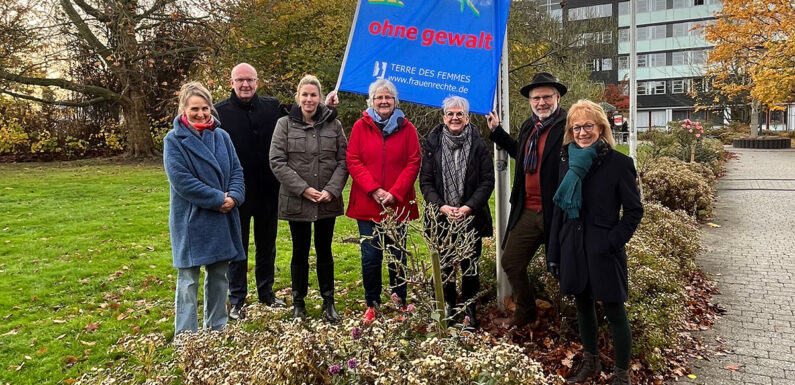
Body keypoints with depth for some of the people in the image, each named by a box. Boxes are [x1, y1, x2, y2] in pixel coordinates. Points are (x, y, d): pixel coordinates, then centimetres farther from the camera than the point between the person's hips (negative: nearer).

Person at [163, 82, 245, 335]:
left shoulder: (221, 136, 7)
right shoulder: (174, 140, -6)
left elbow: (236, 170, 5)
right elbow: (181, 180, -15)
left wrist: (233, 197, -13)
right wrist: (218, 199, -16)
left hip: (223, 219, 5)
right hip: (190, 221, -4)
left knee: (219, 276, 14)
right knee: (188, 281, 3)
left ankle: (217, 329, 28)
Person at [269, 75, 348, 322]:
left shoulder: (333, 124, 4)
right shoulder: (285, 125, -1)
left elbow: (343, 161, 2)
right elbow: (277, 162, -7)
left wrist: (332, 190, -11)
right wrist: (303, 189, -15)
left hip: (328, 202, 1)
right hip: (296, 202, -1)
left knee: (324, 251, 12)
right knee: (300, 252, 10)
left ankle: (328, 302, 25)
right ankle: (298, 304, 25)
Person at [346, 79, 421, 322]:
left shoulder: (406, 128, 3)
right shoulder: (361, 126, 3)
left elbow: (414, 163, -1)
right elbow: (353, 161, -2)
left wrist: (395, 193, -11)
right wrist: (373, 189, -12)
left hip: (398, 204, 0)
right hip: (366, 204, 0)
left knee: (398, 257, 9)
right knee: (371, 258, 4)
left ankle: (400, 303, 23)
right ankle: (372, 305, 20)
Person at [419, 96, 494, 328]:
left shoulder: (478, 145, -1)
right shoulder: (433, 144, 2)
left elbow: (487, 181, -3)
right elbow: (425, 182, 0)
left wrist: (468, 207, -14)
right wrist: (442, 207, -13)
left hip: (471, 218, -1)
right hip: (441, 217, 1)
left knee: (470, 265, 8)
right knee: (444, 266, 8)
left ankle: (470, 308, 24)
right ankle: (450, 306, 26)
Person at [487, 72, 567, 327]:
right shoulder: (528, 127, 11)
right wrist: (497, 131, 28)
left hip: (556, 213, -7)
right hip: (527, 212, 8)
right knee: (511, 262, 14)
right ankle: (526, 312, 36)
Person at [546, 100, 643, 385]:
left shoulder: (618, 163, -10)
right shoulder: (567, 161, 4)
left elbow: (634, 210, -7)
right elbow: (559, 209, 7)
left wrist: (612, 243, -16)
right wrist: (553, 252, 6)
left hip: (604, 251, -5)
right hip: (573, 249, 5)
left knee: (614, 313, 6)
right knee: (583, 307, 18)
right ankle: (590, 362, 38)